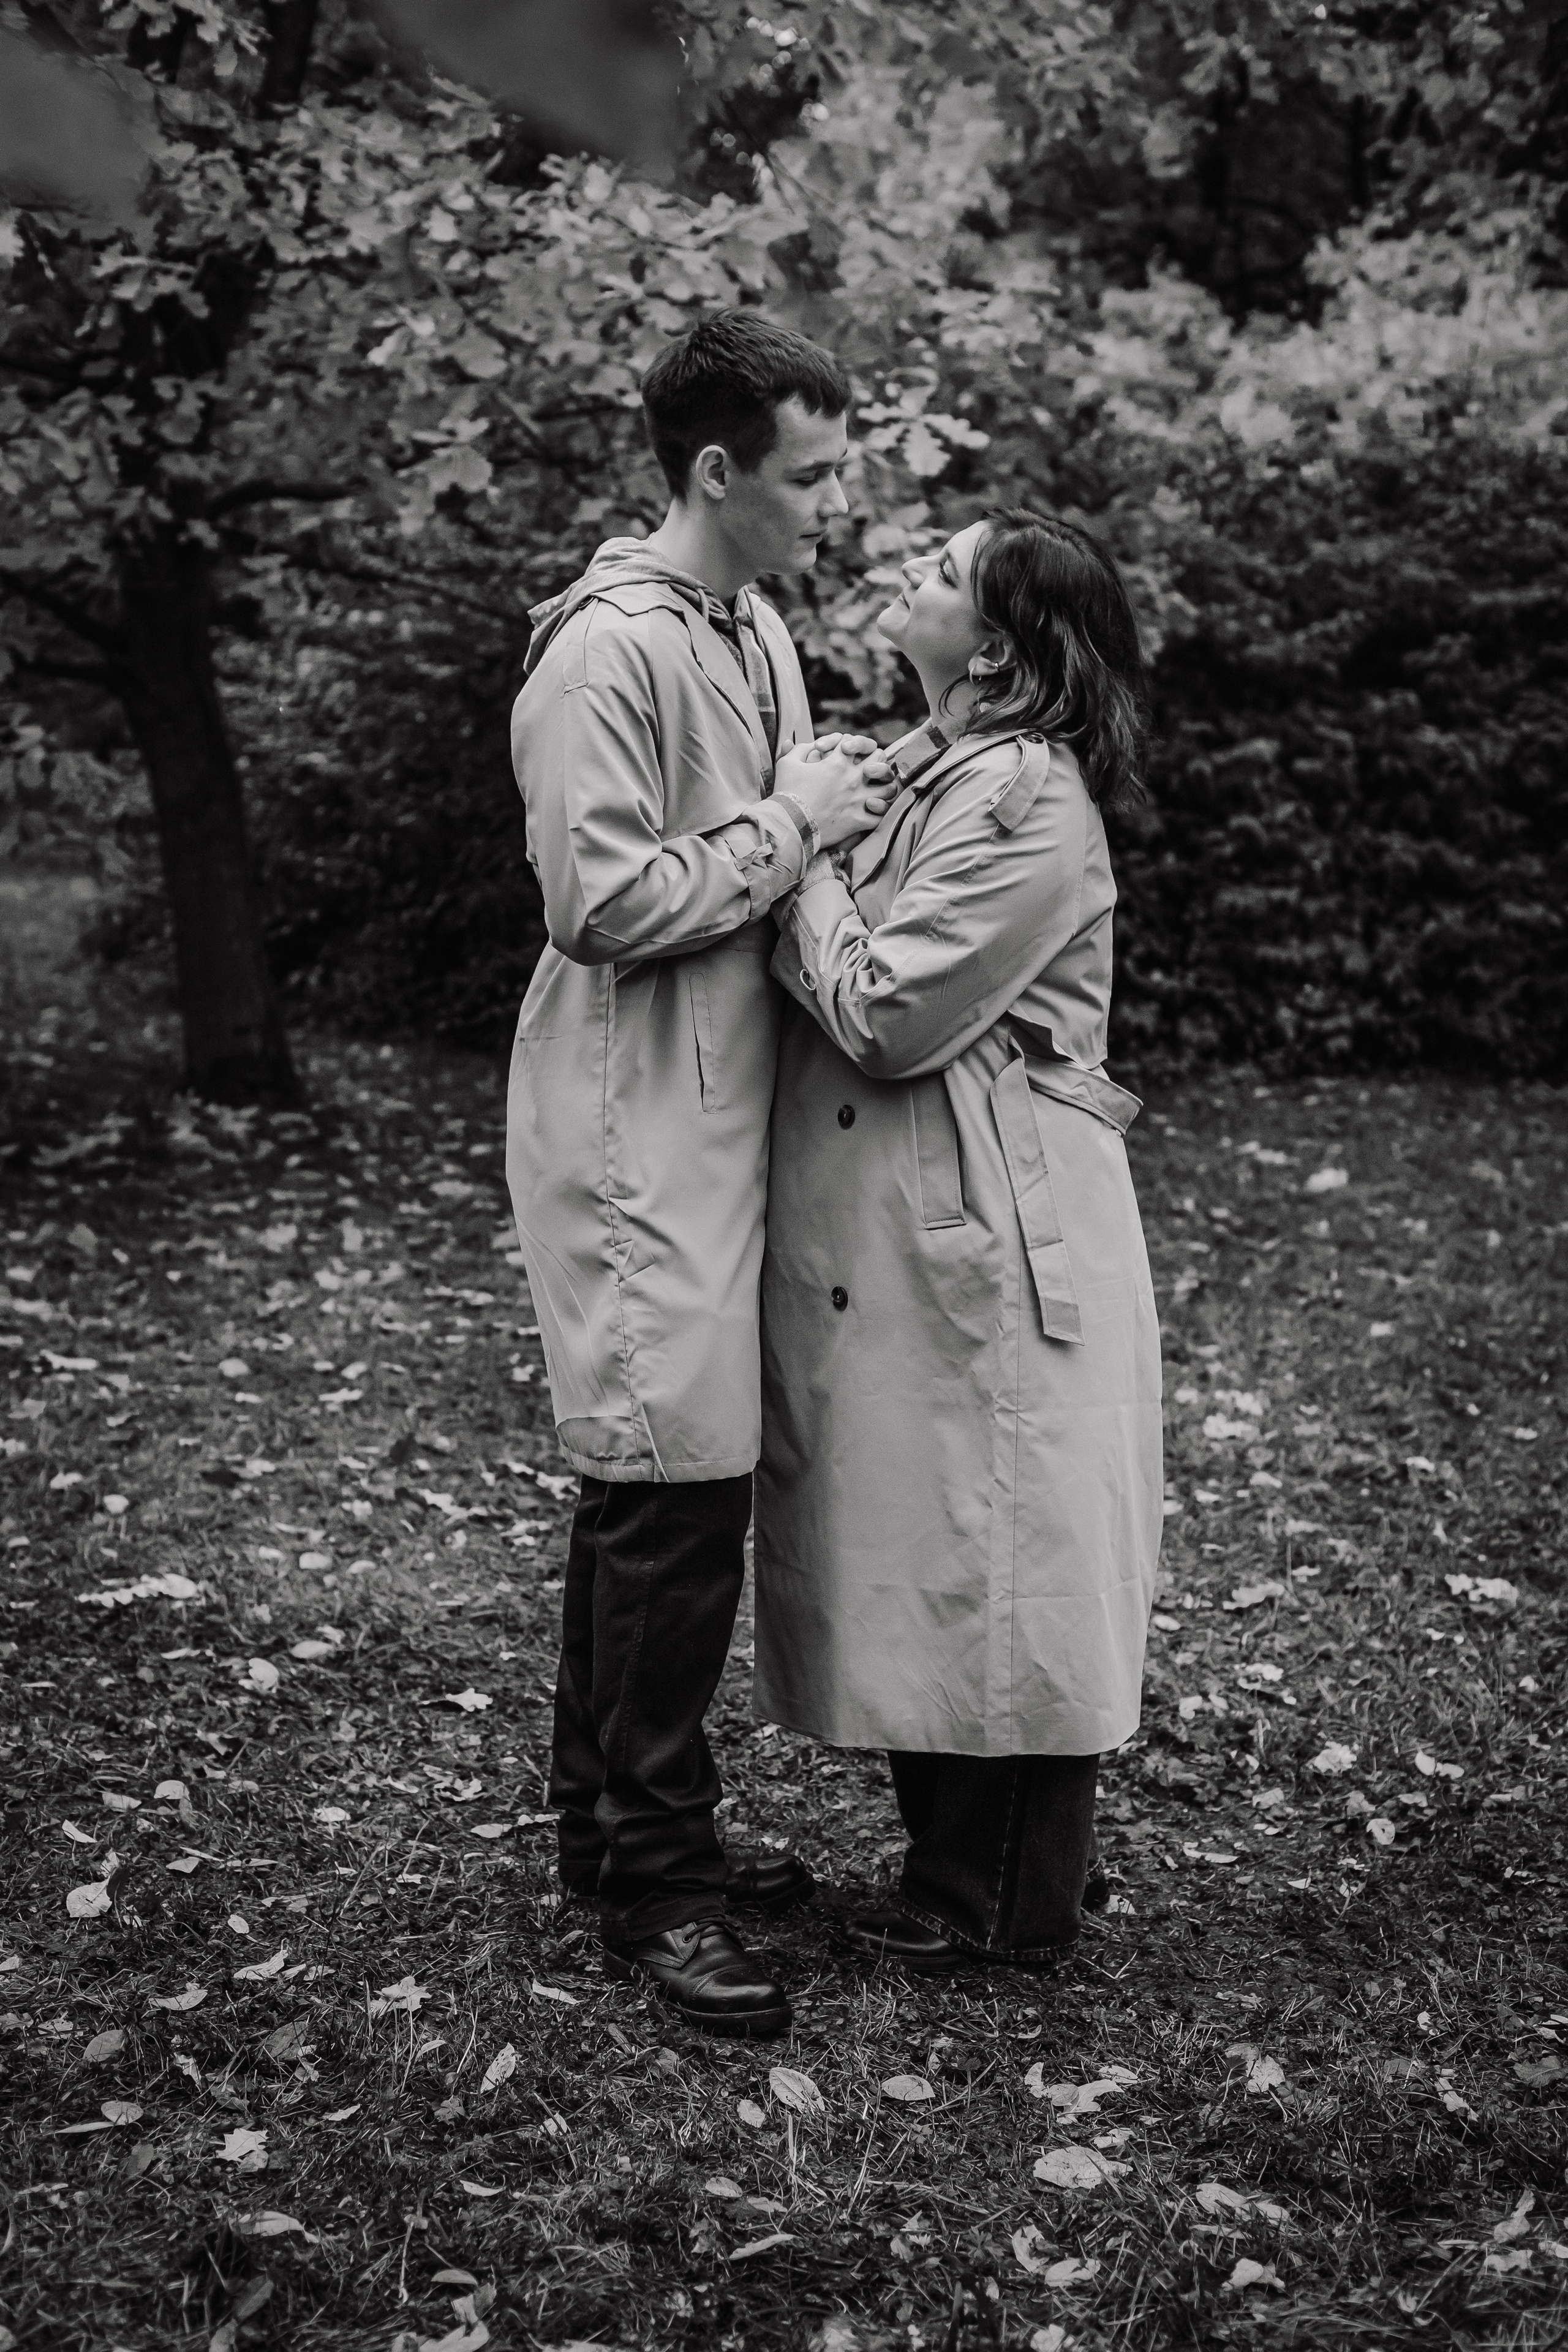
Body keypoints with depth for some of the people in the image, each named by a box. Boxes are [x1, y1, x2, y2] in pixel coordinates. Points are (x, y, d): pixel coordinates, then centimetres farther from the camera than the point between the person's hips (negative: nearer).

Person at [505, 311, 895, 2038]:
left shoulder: (760, 634, 13)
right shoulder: (609, 651, -16)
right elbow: (605, 903, -21)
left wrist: (832, 810, 5)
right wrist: (792, 820, -14)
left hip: (719, 1119, 9)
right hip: (631, 1135, -9)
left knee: (649, 1486, 15)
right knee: (674, 1490, -5)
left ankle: (611, 1819, 28)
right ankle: (653, 1880, 7)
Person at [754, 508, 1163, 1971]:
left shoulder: (1028, 803, -16)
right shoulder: (922, 769, 14)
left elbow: (884, 1015, -19)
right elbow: (839, 964, 15)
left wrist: (801, 868, -9)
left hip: (988, 1238, -9)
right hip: (892, 1229, 10)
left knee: (990, 1557, 1)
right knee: (925, 1562, 16)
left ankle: (1009, 1910, 16)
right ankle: (952, 1867, 29)